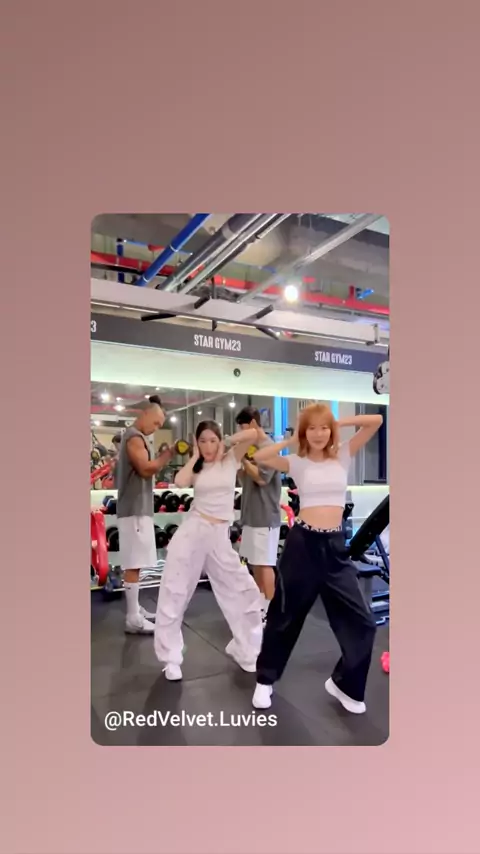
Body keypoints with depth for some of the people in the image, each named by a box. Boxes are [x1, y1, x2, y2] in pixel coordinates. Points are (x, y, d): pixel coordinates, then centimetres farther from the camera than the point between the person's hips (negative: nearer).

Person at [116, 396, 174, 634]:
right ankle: (133, 619, -3)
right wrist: (168, 454, -18)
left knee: (135, 563, 14)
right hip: (135, 510, -11)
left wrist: (162, 457, 5)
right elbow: (146, 469, -22)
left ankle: (135, 609, 23)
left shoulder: (135, 437, 20)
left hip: (138, 508, 11)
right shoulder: (135, 437, -12)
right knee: (134, 564, -8)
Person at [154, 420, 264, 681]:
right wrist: (195, 457, -3)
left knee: (244, 592, 5)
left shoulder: (231, 460, 4)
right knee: (174, 594, 2)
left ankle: (244, 649, 27)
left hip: (219, 535, 0)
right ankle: (171, 658, 20)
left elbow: (253, 434, -10)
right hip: (192, 530, 0)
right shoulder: (196, 468, 9)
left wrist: (228, 442, 2)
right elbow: (180, 482, -14)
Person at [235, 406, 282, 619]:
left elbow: (262, 478, -20)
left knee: (265, 563, -3)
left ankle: (269, 610, 6)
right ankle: (260, 604, 27)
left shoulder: (268, 447, -13)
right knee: (254, 562, 15)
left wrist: (243, 459, -15)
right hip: (251, 514, 9)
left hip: (265, 516, -9)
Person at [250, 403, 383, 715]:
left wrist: (338, 423, 1)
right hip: (303, 543, -2)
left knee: (362, 620, 4)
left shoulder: (343, 456, 5)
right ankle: (265, 680, 33)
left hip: (335, 545, 3)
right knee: (286, 616, 12)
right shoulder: (297, 462, -1)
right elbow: (259, 457, -16)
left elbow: (376, 421, 0)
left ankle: (344, 683, 28)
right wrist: (291, 441, -5)